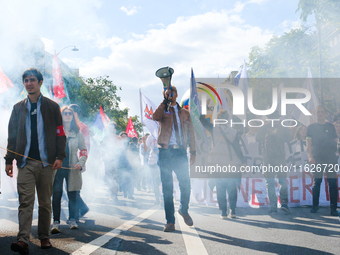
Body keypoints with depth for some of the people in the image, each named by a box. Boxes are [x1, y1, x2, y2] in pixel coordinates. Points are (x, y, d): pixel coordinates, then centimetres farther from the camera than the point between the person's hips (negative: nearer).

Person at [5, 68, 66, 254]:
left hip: (46, 162, 0)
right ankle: (23, 240, -17)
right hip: (25, 162, 1)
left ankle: (44, 237, 16)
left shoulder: (52, 107, 7)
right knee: (25, 201, -10)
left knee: (45, 202, 6)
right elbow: (12, 135, 13)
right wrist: (9, 160, 6)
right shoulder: (18, 108, 12)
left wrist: (59, 156, -7)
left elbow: (60, 133, 4)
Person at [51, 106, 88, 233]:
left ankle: (72, 220, 16)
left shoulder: (77, 133, 10)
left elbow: (84, 150, 13)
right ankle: (56, 222, -3)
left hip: (72, 168, 1)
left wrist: (80, 163, -2)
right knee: (56, 194, -6)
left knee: (72, 194, 4)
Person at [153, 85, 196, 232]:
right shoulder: (163, 111, 10)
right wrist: (165, 101, -9)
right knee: (167, 188, -2)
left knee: (186, 186, -2)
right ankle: (170, 222, 3)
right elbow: (155, 117, -14)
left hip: (180, 152, 2)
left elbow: (191, 133, 16)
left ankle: (183, 210, 28)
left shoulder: (185, 113, 18)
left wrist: (193, 152, 6)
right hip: (165, 152, -2)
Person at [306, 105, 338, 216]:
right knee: (316, 182, 1)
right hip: (316, 158, -1)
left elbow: (335, 142, 14)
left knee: (332, 182, -6)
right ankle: (315, 206, 11)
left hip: (330, 158, 1)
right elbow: (308, 143, 3)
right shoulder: (311, 127, 9)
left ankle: (333, 208, -4)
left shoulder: (330, 126, 13)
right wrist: (310, 156, -9)